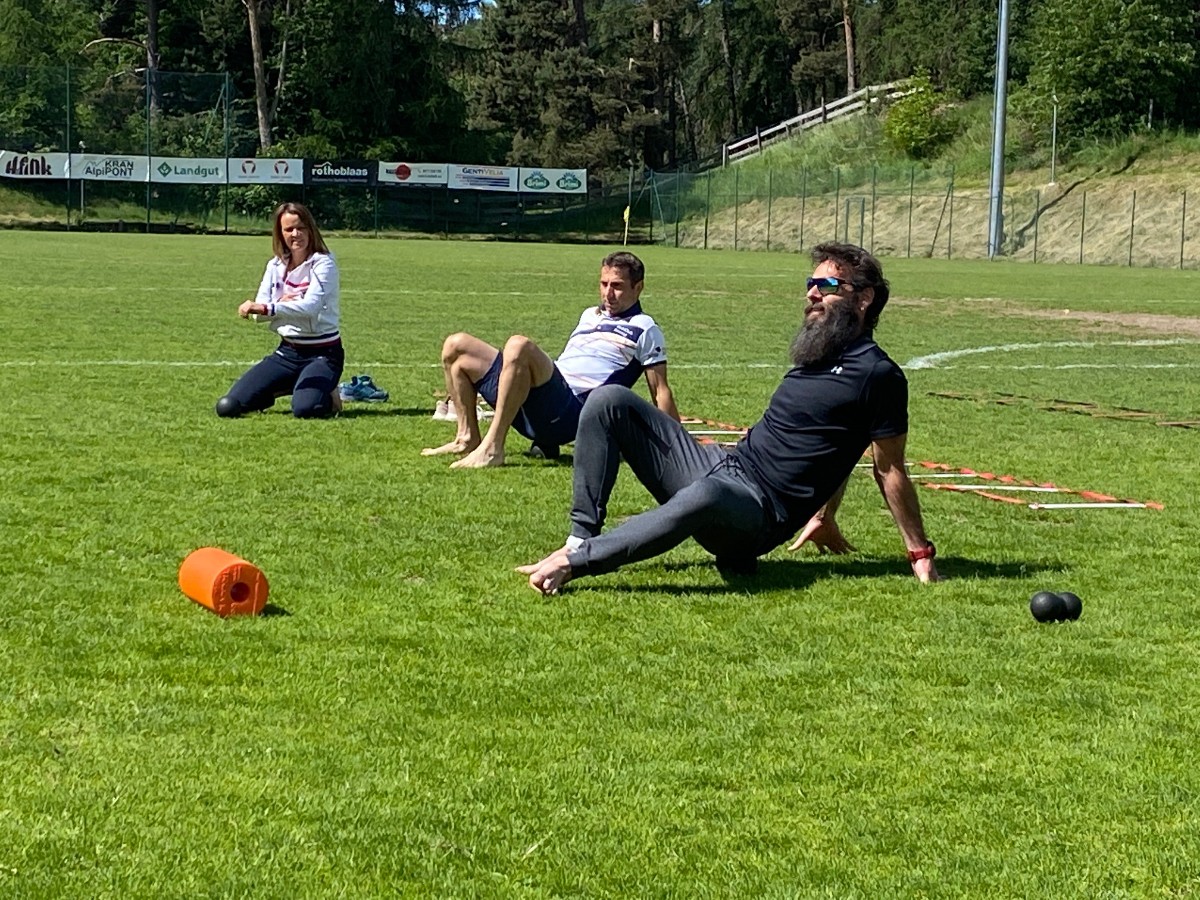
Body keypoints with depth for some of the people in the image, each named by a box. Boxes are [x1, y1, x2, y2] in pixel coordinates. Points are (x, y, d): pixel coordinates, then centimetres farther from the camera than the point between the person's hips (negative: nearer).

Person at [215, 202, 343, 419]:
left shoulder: (323, 263, -12)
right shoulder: (275, 265, 6)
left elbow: (310, 307, -28)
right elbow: (258, 312, 1)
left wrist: (267, 308, -42)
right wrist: (281, 304, -20)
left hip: (322, 354, -5)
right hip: (287, 352, 5)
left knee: (305, 409, -34)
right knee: (227, 407, -8)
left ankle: (327, 395, 3)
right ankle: (284, 388, 17)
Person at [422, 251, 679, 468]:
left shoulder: (644, 329, 7)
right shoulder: (589, 315, 28)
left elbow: (660, 391, 3)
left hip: (571, 412, -8)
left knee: (518, 345, -35)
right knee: (457, 346, 6)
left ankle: (492, 448, -34)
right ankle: (468, 438, 4)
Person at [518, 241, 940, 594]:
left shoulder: (877, 375, -7)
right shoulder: (817, 352, 19)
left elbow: (889, 470, -3)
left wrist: (920, 552, -3)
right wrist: (823, 515, 30)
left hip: (760, 512, -9)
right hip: (721, 467, 9)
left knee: (705, 497, -46)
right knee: (609, 401, -2)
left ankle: (573, 563, -35)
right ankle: (582, 536, -11)